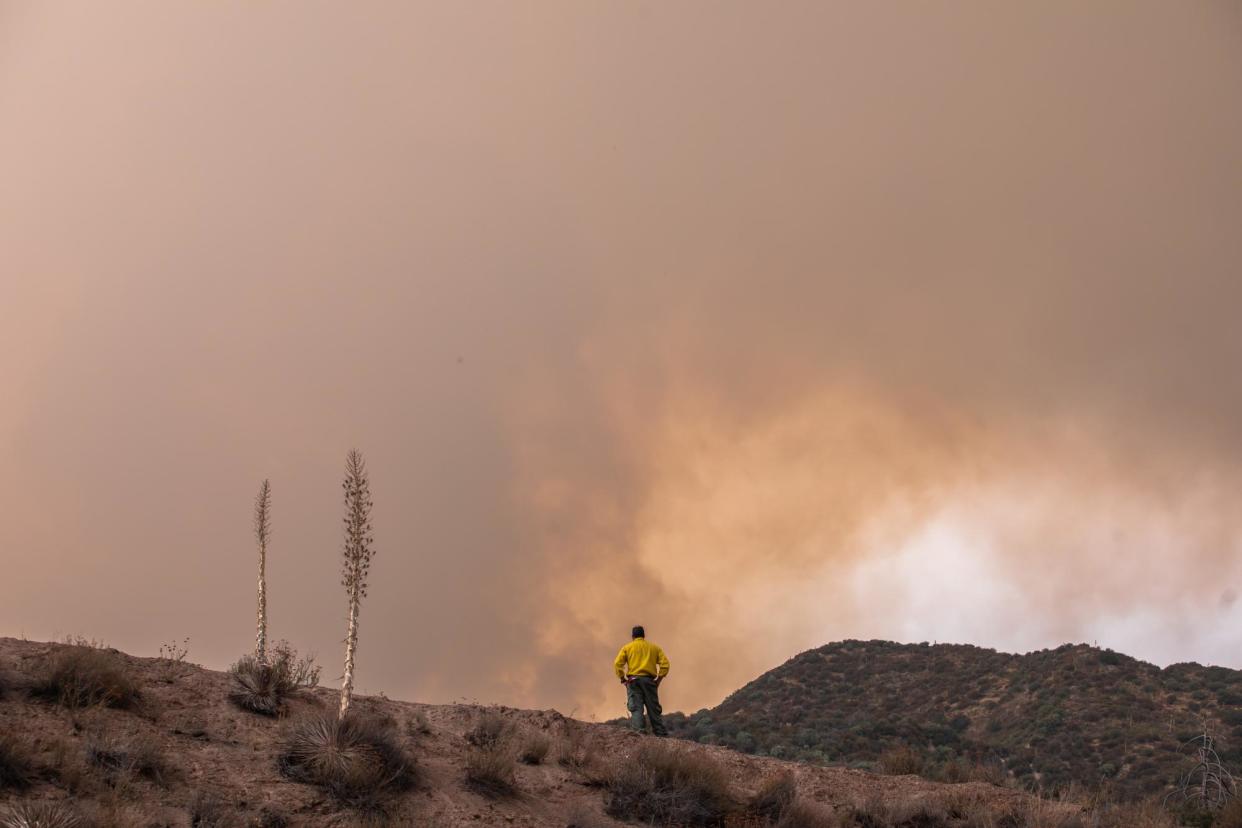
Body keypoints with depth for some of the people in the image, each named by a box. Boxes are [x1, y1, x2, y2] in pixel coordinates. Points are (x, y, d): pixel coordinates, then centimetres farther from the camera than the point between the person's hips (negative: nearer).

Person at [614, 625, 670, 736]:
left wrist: (622, 678, 3)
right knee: (654, 709, 7)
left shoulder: (627, 648, 10)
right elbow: (665, 663, 3)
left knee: (636, 708, -7)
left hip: (633, 680, -2)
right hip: (649, 680, 2)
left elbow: (618, 663, -3)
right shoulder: (654, 647, 15)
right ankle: (661, 733, 4)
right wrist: (659, 678, 7)